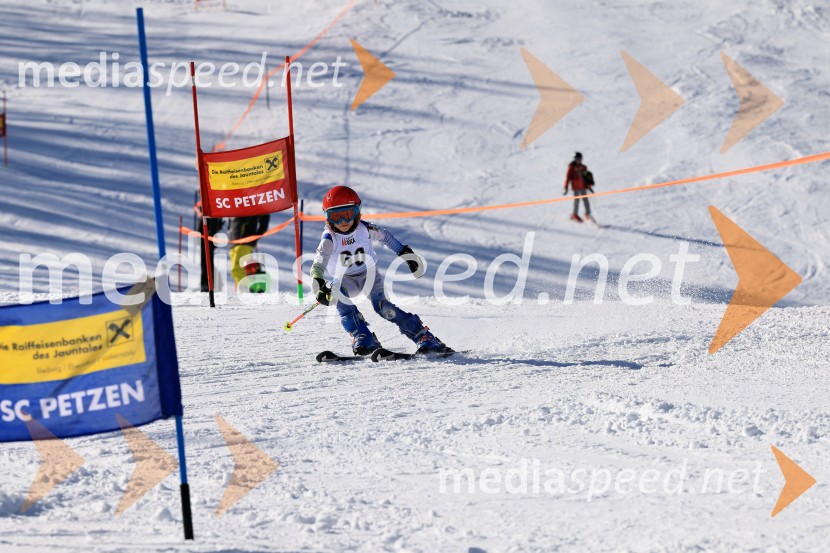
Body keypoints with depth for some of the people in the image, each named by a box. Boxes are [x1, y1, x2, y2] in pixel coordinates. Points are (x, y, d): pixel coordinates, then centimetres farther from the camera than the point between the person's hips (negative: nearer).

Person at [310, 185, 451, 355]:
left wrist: (405, 253, 13)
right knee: (337, 294, -33)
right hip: (345, 278, 1)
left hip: (369, 274, 0)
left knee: (381, 305, -25)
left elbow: (385, 236, 6)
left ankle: (425, 337, -25)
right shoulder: (329, 239, -21)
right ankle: (362, 338, -31)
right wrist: (319, 286, -52)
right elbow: (317, 265, -33)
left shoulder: (365, 229, -15)